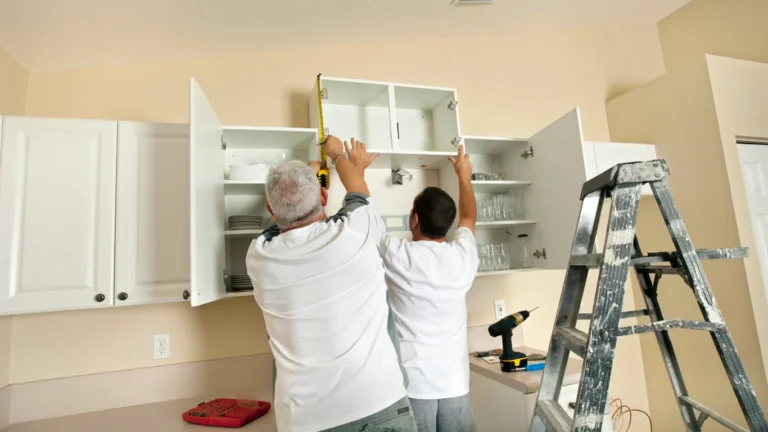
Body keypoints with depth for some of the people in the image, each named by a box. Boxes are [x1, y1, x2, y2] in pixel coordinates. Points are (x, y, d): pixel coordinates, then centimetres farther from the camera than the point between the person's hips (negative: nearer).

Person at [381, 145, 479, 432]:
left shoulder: (396, 255, -14)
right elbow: (469, 218, 18)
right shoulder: (463, 255, -4)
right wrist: (464, 176, 32)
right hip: (455, 382, 3)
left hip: (411, 383, -3)